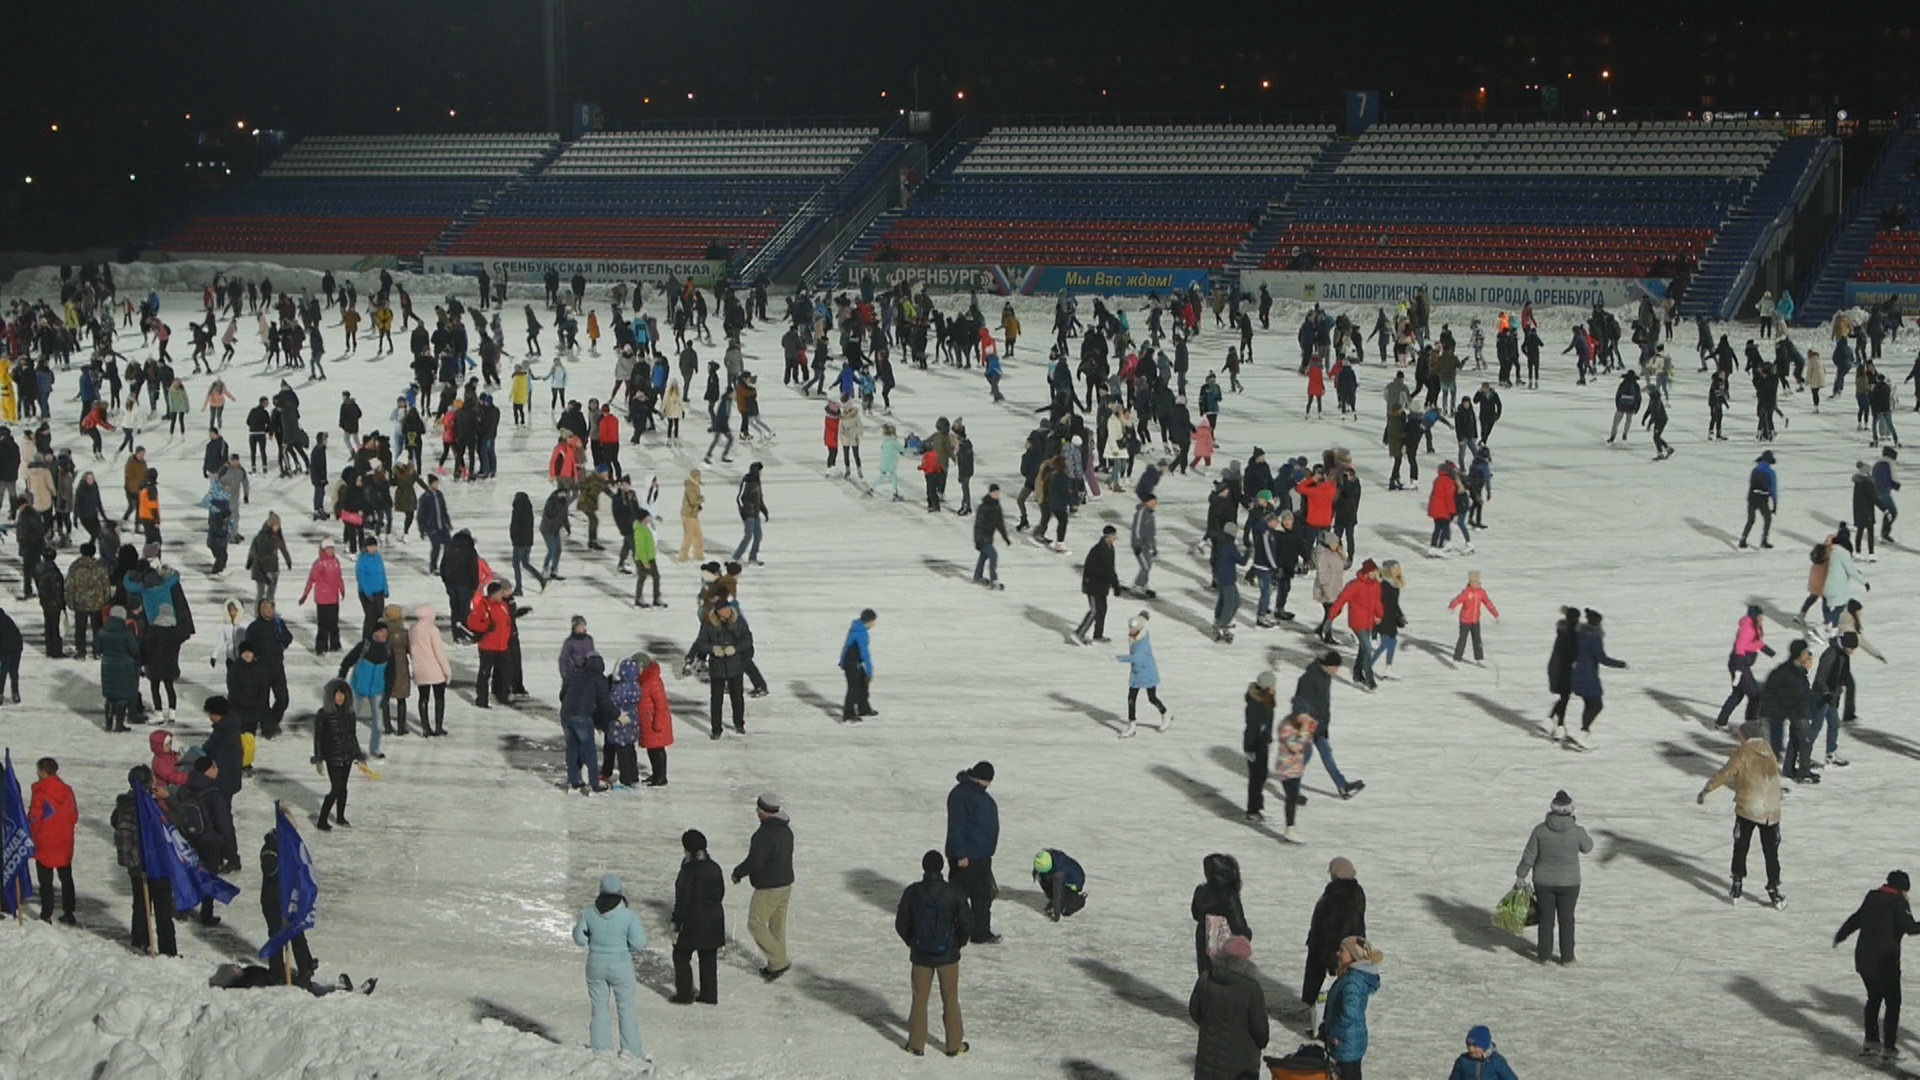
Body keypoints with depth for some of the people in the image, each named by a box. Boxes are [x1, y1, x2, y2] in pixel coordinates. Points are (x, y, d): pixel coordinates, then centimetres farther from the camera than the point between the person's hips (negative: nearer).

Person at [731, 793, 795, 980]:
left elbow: (754, 862, -25)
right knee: (777, 925, 17)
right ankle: (776, 964, 26)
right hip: (786, 883, 9)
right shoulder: (786, 830, 4)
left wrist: (737, 872, -7)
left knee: (756, 924, 4)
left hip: (768, 889, -9)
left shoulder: (763, 835, -24)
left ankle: (778, 961, 2)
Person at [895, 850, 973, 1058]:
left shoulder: (912, 892, -11)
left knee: (919, 999, 14)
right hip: (948, 955, -1)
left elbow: (901, 924, -4)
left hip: (920, 955, 1)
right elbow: (966, 924, -11)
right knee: (950, 999, 13)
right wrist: (959, 943, 9)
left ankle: (916, 1044, 20)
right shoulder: (953, 893, -15)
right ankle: (955, 1045, 19)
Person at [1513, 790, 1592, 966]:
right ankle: (1567, 958, 19)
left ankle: (1544, 955, 22)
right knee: (1566, 920, 12)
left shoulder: (1540, 830, -13)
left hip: (1544, 882, 1)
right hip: (1568, 883, -1)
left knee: (1546, 919, 14)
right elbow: (1587, 847, 4)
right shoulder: (1577, 831, -16)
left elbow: (1529, 856, -7)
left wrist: (1520, 876, 6)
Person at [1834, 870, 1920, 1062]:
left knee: (1874, 997, 24)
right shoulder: (1898, 902, -9)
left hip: (1863, 958, 7)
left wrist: (1840, 936, 34)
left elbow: (1855, 920, 20)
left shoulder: (1872, 897, 11)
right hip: (1886, 962, -7)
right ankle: (1888, 1048, 3)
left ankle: (1871, 1041, 31)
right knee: (1893, 1003, 4)